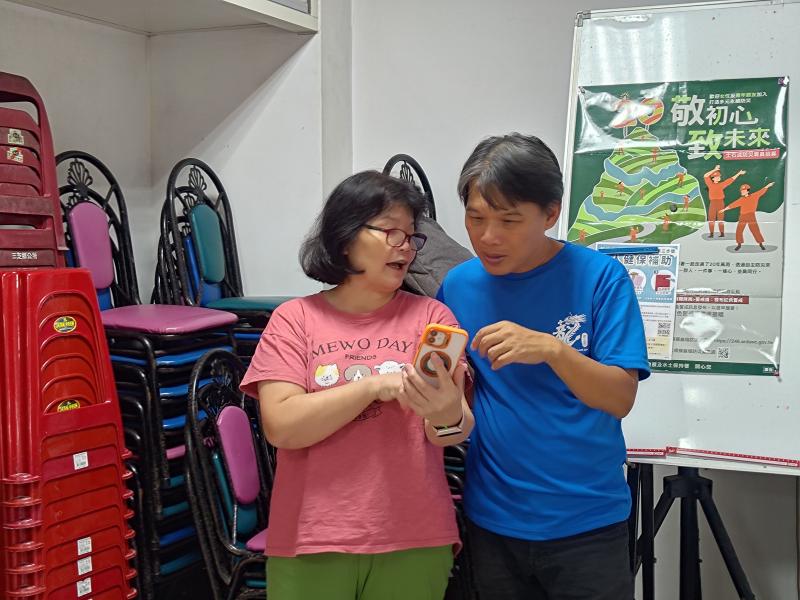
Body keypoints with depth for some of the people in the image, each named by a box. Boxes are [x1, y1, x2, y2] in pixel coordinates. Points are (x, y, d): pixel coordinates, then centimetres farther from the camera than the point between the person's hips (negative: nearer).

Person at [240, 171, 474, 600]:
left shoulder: (431, 316, 1)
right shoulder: (295, 318, -1)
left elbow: (456, 432, -6)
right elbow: (281, 427, -11)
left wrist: (447, 416, -28)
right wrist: (374, 386, -19)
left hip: (413, 542, 1)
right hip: (310, 543, -1)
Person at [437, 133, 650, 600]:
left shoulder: (600, 277, -10)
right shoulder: (459, 285, -1)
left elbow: (620, 399, -15)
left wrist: (552, 349, -29)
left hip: (587, 520, -3)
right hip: (493, 519, 3)